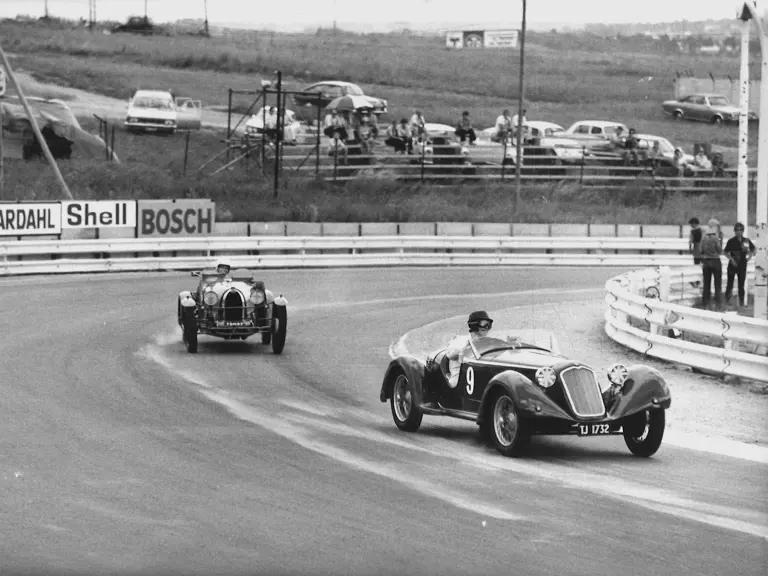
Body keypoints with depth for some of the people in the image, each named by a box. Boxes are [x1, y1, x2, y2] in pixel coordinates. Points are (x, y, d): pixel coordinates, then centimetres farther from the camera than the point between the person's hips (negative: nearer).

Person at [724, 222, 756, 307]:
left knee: (741, 285, 8)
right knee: (730, 284, 4)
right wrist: (731, 259, -15)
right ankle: (727, 300, 13)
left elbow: (753, 249, 14)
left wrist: (749, 256, 1)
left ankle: (742, 302, 14)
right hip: (733, 265, -2)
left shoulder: (746, 241, 0)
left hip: (742, 265, 2)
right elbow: (726, 252, -2)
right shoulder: (731, 241, -6)